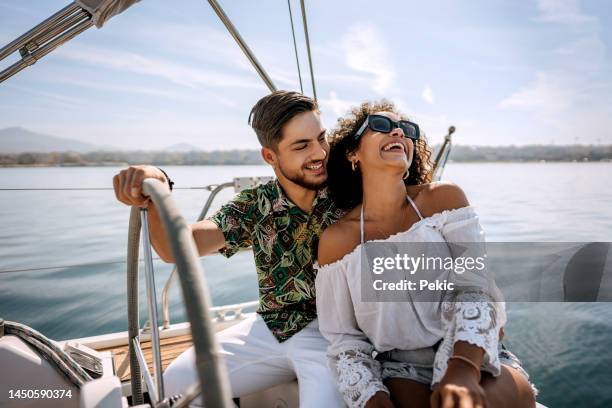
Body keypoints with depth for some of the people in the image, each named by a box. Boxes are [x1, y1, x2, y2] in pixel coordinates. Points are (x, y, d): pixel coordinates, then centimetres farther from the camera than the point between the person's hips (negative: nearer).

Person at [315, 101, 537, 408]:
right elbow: (343, 338, -1)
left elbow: (474, 286, -12)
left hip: (474, 357, 2)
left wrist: (462, 369, -31)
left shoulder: (444, 198, -3)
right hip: (400, 368, -1)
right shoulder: (336, 239, -4)